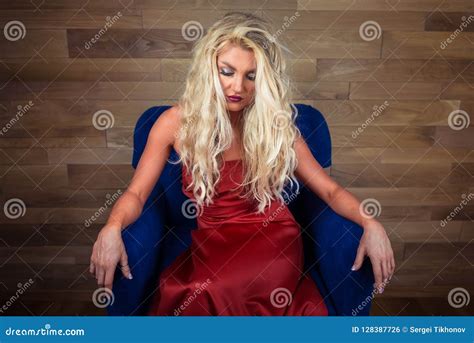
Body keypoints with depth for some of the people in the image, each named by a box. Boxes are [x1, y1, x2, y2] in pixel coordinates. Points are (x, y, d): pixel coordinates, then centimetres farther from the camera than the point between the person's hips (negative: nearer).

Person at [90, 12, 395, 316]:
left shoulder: (276, 124, 0)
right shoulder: (177, 122, -1)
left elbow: (330, 190, 4)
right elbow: (136, 194, 0)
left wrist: (370, 223, -15)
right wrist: (112, 227, -21)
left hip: (275, 242, -1)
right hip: (212, 245, 2)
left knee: (193, 296, -27)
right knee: (173, 290, -28)